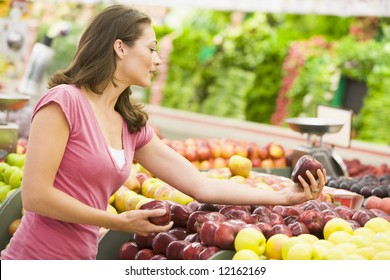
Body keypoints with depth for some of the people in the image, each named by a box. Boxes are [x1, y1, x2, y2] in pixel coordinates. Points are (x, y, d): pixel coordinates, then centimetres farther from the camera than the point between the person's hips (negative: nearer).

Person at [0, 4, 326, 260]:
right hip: (34, 257, -7)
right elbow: (36, 195, -18)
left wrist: (282, 197, 5)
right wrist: (119, 222, -12)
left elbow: (201, 185, 9)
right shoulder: (64, 101, -13)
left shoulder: (133, 126, 9)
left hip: (81, 259, 7)